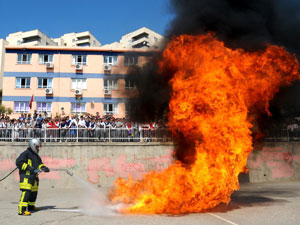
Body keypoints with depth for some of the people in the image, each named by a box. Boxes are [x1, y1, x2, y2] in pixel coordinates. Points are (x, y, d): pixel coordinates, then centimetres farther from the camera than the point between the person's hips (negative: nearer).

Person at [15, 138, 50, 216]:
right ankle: (22, 210, -19)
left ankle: (30, 206, 35)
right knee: (26, 192, -17)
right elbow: (18, 162, -17)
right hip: (26, 176, -9)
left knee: (34, 192, 17)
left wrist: (44, 168, -3)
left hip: (34, 176, 9)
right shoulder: (26, 153, -10)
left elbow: (39, 163, 19)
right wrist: (29, 168, -24)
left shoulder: (36, 155, 19)